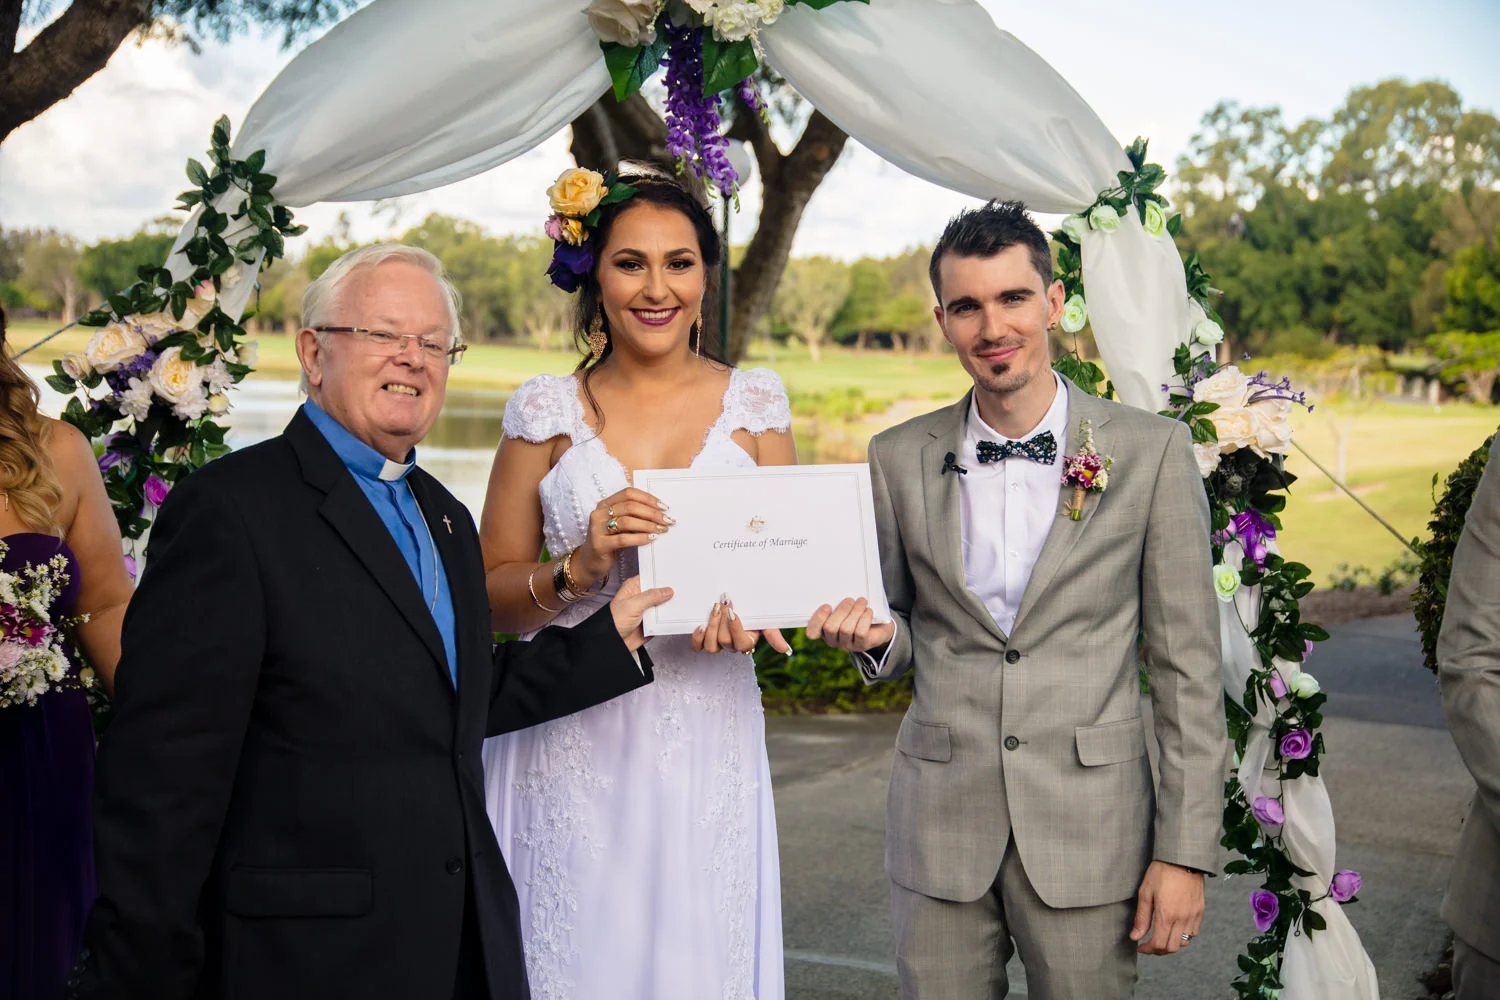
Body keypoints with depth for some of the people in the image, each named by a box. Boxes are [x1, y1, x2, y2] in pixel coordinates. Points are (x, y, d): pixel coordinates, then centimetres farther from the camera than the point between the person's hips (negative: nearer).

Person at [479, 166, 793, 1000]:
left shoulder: (755, 401, 5)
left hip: (707, 740, 1)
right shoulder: (549, 409, 2)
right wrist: (580, 568, -15)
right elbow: (492, 594, 3)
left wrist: (747, 609, -13)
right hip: (572, 747, -1)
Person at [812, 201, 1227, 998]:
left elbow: (1187, 663, -3)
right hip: (939, 822, 2)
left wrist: (1186, 850, -6)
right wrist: (873, 635, -10)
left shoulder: (1151, 452, -4)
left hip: (1089, 827, -2)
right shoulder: (898, 459, 3)